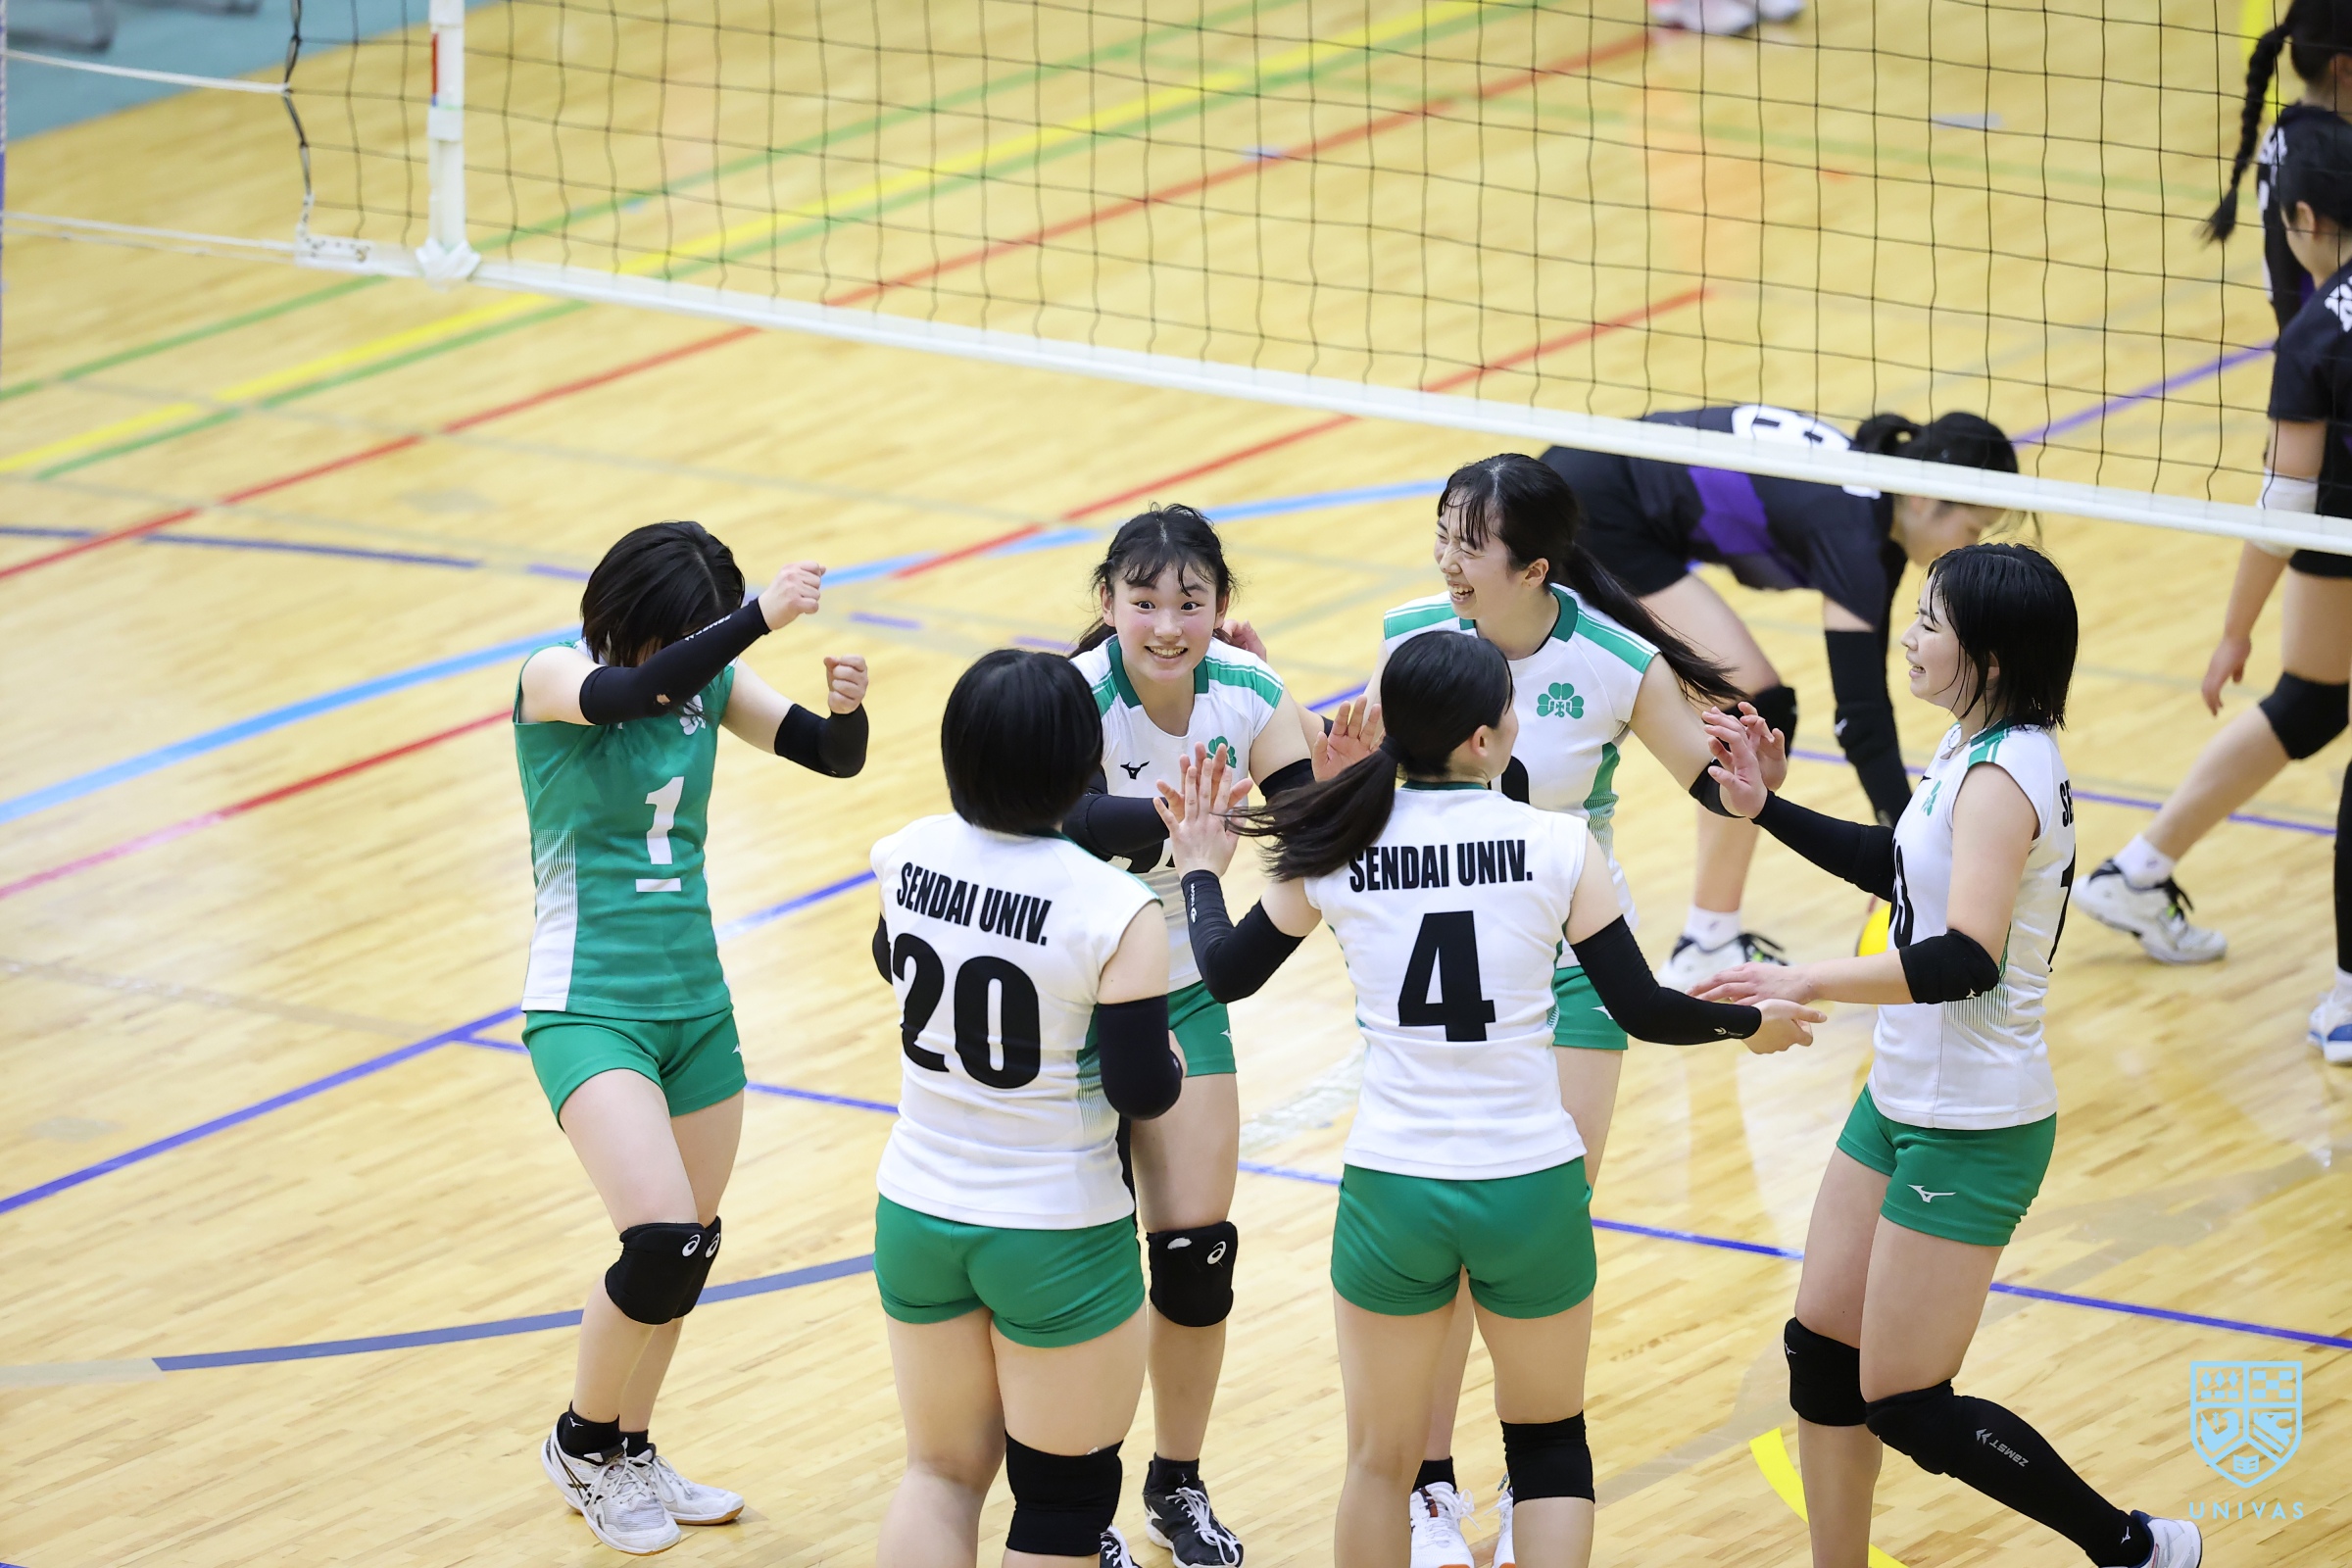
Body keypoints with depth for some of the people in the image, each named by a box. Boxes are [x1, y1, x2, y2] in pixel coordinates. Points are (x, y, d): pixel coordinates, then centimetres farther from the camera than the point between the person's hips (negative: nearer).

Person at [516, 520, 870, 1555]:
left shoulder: (709, 681, 2)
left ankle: (629, 1458, 34)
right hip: (588, 1008, -6)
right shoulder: (554, 678, -14)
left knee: (689, 1253, 12)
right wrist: (761, 616, -43)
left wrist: (846, 706, -22)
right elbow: (633, 691, -36)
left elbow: (832, 757, 0)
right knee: (662, 1242, -19)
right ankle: (581, 1445, 5)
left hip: (695, 1005, 6)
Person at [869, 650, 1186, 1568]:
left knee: (942, 1470, 19)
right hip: (1057, 1240, -5)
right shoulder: (1117, 913, -22)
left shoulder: (908, 855, -6)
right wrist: (1170, 1071, 5)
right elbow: (1142, 1093, -18)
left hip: (917, 1216, 5)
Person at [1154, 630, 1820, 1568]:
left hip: (1392, 1191, 1)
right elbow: (1643, 1010, -5)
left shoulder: (1336, 851, -4)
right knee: (1550, 1441, 18)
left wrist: (1200, 871, 28)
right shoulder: (1557, 846, -9)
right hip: (1531, 1188, -1)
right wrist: (1753, 1024, 13)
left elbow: (1227, 975, 10)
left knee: (1380, 1461, 17)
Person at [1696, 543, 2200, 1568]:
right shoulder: (1973, 748, 6)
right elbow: (1893, 865, 24)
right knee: (1823, 1351, 12)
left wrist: (1811, 982, -42)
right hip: (1902, 1100, 10)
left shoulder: (2003, 776, -24)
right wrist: (1763, 807, 18)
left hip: (1972, 1134, -10)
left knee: (1904, 1406, -2)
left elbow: (1963, 960, -36)